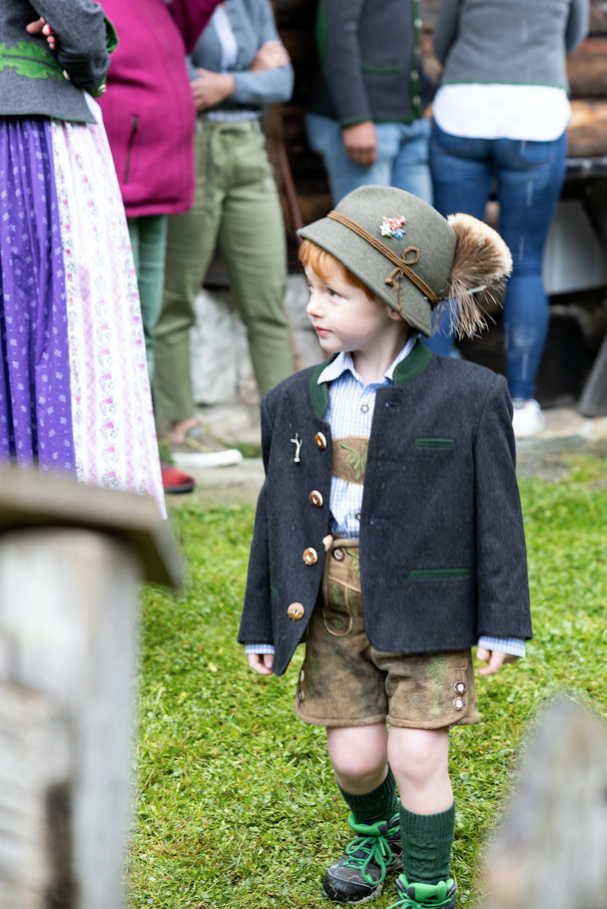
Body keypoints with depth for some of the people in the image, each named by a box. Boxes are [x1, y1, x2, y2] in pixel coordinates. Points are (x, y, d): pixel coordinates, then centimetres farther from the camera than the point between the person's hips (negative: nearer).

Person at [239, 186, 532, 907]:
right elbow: (277, 513, 8)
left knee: (417, 756, -4)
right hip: (333, 607, 4)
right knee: (354, 756, 10)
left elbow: (497, 513, -5)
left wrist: (501, 623, -6)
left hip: (425, 607, -4)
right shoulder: (296, 401, 2)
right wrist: (261, 625, 10)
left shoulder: (470, 397, -9)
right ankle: (377, 835, 42)